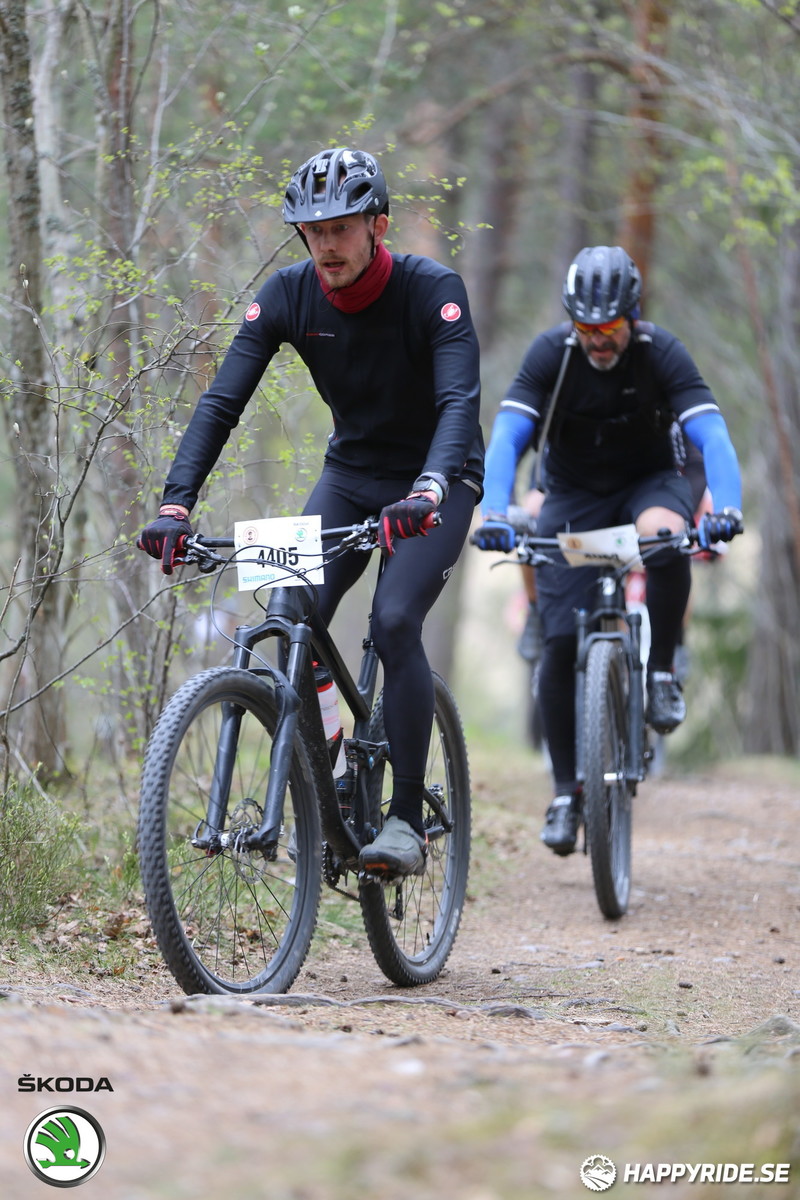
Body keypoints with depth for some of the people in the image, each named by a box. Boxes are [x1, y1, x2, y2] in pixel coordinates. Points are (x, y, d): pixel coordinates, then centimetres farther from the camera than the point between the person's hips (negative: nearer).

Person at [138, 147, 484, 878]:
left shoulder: (432, 290, -23)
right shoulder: (289, 295, -13)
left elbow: (460, 400, -35)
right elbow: (223, 400, -17)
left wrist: (426, 491, -54)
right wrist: (176, 503, -31)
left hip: (437, 481, -4)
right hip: (350, 474, 4)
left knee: (394, 622, -25)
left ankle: (408, 822, -17)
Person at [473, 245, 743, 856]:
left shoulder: (662, 353, -20)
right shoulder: (550, 354, -18)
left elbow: (712, 434, -29)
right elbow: (506, 437, -25)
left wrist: (727, 508, -47)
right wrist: (494, 514, -43)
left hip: (649, 482, -1)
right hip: (575, 497, 1)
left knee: (664, 534, -38)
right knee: (560, 644, -12)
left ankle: (661, 673, -16)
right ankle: (567, 792, 2)